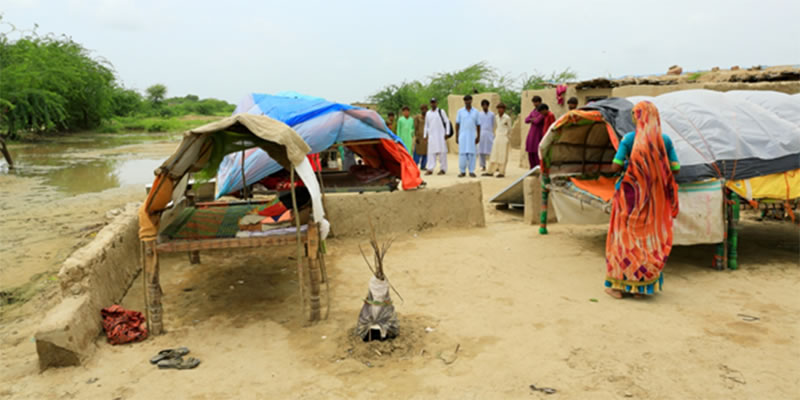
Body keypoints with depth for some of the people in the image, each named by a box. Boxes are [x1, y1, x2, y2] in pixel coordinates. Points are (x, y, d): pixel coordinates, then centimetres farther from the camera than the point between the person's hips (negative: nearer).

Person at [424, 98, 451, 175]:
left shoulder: (441, 111, 2)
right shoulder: (428, 113, 13)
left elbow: (447, 122, 1)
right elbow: (426, 125, 19)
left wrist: (447, 133, -6)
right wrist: (425, 135, 13)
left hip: (441, 135, -3)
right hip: (431, 136, 3)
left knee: (442, 152, -4)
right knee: (431, 152, -3)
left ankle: (443, 169, 2)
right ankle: (430, 169, -2)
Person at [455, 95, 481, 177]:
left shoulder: (475, 112, 7)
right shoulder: (460, 111, 4)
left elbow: (478, 125, 8)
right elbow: (457, 124, 4)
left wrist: (478, 136, 2)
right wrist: (456, 136, -2)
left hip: (472, 136, 1)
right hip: (463, 135, -1)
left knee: (472, 153, -1)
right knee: (462, 153, -5)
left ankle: (471, 171, 4)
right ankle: (462, 171, 2)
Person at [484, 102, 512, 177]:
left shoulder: (507, 118, -8)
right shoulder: (496, 117, 9)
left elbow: (509, 129, 1)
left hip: (504, 138, -5)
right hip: (497, 138, 6)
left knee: (503, 156, -2)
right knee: (494, 154, 5)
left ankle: (502, 172, 3)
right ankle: (490, 172, 8)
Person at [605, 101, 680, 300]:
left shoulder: (629, 139, -11)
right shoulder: (665, 140, -1)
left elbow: (616, 166, -16)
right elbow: (675, 169, -1)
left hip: (630, 195, -3)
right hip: (655, 196, 3)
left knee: (624, 236, 6)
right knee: (650, 237, 12)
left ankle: (618, 285, 10)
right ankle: (642, 285, 18)